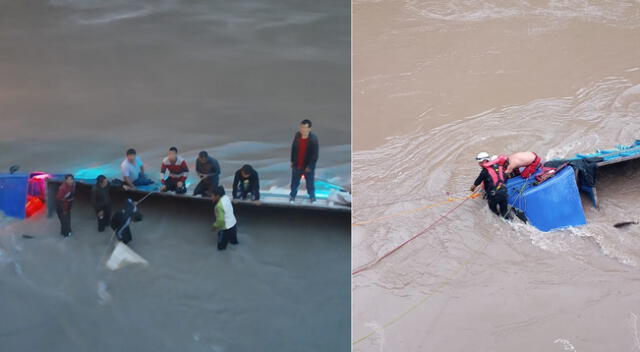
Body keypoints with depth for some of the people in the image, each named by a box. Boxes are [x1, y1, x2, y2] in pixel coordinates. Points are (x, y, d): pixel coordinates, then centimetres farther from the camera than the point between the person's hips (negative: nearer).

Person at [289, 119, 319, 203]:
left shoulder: (313, 139, -20)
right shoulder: (297, 135, -7)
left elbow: (315, 153, -17)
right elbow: (293, 148, 6)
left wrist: (310, 166, -17)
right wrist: (292, 161, 7)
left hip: (308, 166, -4)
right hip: (297, 165, 4)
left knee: (310, 184, 12)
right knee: (294, 182, 18)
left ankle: (312, 198, 32)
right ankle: (292, 196, 39)